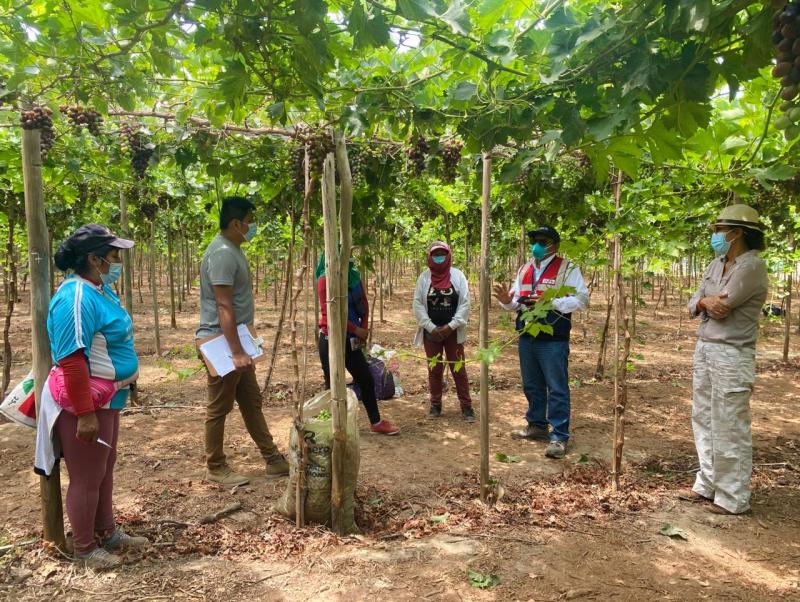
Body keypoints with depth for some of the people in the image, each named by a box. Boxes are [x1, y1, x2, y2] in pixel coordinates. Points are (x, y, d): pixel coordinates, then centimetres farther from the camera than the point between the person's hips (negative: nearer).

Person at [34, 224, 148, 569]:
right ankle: (84, 550, 23)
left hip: (107, 398, 10)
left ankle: (107, 532, 37)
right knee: (87, 477, 5)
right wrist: (85, 414, -27)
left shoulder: (99, 290, 6)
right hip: (85, 401, -10)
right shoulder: (77, 298, -24)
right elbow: (71, 362, -28)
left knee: (105, 468, 21)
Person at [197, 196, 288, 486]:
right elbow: (224, 307, -25)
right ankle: (215, 468, 18)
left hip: (236, 341, 10)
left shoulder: (233, 249, 12)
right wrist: (236, 352, -27)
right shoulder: (222, 253, -20)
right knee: (220, 407, 3)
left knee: (252, 402, 14)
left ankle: (273, 460, 24)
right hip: (222, 343, -10)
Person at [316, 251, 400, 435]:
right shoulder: (325, 279, -13)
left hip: (351, 339, 7)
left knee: (366, 379, 12)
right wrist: (356, 329, -15)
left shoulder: (354, 276, 5)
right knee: (333, 385, 2)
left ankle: (376, 423, 26)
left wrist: (364, 329, -2)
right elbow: (329, 312, -17)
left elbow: (364, 304, 10)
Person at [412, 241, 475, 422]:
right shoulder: (424, 277, 0)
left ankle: (466, 406, 11)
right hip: (431, 332, 1)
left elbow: (465, 303, -5)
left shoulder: (457, 275, -2)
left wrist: (451, 326, -13)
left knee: (459, 369, 3)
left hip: (453, 331, -1)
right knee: (434, 369, 9)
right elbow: (418, 304, -2)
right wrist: (431, 327, -11)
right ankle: (435, 405, 21)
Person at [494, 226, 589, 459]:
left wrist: (551, 302, -22)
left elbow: (582, 299, -12)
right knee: (531, 386, 17)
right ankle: (537, 425, 33)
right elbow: (516, 302, 15)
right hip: (526, 337, 7)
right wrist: (507, 300, -9)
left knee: (557, 389, -1)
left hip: (553, 340, -6)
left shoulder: (567, 269, -5)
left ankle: (559, 436, 7)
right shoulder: (524, 270, 14)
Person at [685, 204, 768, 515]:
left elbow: (722, 307, -20)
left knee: (729, 427, -2)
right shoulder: (717, 265, 12)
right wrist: (705, 302, -14)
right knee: (704, 420, 14)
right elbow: (693, 305, 8)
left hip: (731, 354, -9)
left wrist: (704, 302, 1)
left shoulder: (752, 265, -13)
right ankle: (708, 483, 27)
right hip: (704, 348, 9)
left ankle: (732, 497, 9)